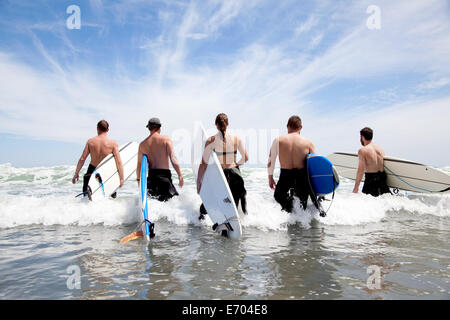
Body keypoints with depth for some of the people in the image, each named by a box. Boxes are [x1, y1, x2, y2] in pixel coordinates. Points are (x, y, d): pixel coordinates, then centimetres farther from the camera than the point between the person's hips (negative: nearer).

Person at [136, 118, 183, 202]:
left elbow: (139, 165, 9)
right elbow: (173, 158, -11)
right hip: (165, 174, -4)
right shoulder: (166, 139, -1)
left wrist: (138, 179, 21)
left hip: (151, 175, 4)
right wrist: (180, 176, -10)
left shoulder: (142, 144, 9)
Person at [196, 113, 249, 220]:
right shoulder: (236, 138, -2)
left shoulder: (211, 140, -8)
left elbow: (204, 163, -8)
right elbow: (245, 158, 5)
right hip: (235, 174, 2)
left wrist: (198, 181, -1)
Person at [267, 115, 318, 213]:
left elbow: (270, 162, 2)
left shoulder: (278, 140, -1)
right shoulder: (308, 143, -1)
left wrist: (270, 178, 14)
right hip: (303, 182, 1)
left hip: (285, 180, -1)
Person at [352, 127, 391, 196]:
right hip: (382, 179, 7)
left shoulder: (362, 150, -10)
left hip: (371, 178, -6)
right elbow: (384, 166, 16)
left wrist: (356, 187, -11)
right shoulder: (380, 149, 12)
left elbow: (361, 170, -14)